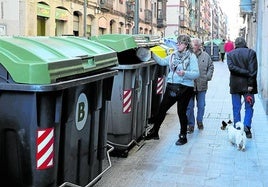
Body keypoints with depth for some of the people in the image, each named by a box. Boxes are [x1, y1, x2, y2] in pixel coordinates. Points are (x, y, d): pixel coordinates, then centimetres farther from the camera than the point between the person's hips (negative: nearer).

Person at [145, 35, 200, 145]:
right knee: (162, 108, 9)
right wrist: (153, 55, 7)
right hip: (171, 86, 6)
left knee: (181, 112, 3)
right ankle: (154, 132, 23)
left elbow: (196, 74, -13)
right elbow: (162, 62, 16)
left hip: (184, 88, -6)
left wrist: (184, 73, -28)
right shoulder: (173, 55, 10)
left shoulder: (191, 57, -7)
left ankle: (183, 136, 21)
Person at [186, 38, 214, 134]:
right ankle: (190, 124, 15)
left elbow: (211, 67, 15)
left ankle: (200, 121, 32)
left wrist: (208, 77, 4)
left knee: (201, 106, 12)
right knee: (189, 106, 3)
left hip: (202, 86, 2)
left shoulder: (205, 56, 4)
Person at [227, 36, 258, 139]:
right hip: (247, 84, -1)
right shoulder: (251, 52, -2)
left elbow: (231, 67, -11)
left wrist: (245, 72, -10)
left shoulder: (230, 54, 3)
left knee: (236, 108, 8)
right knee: (249, 107, 8)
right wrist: (251, 84, -12)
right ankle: (246, 126, -8)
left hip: (235, 85, 1)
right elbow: (253, 70, -11)